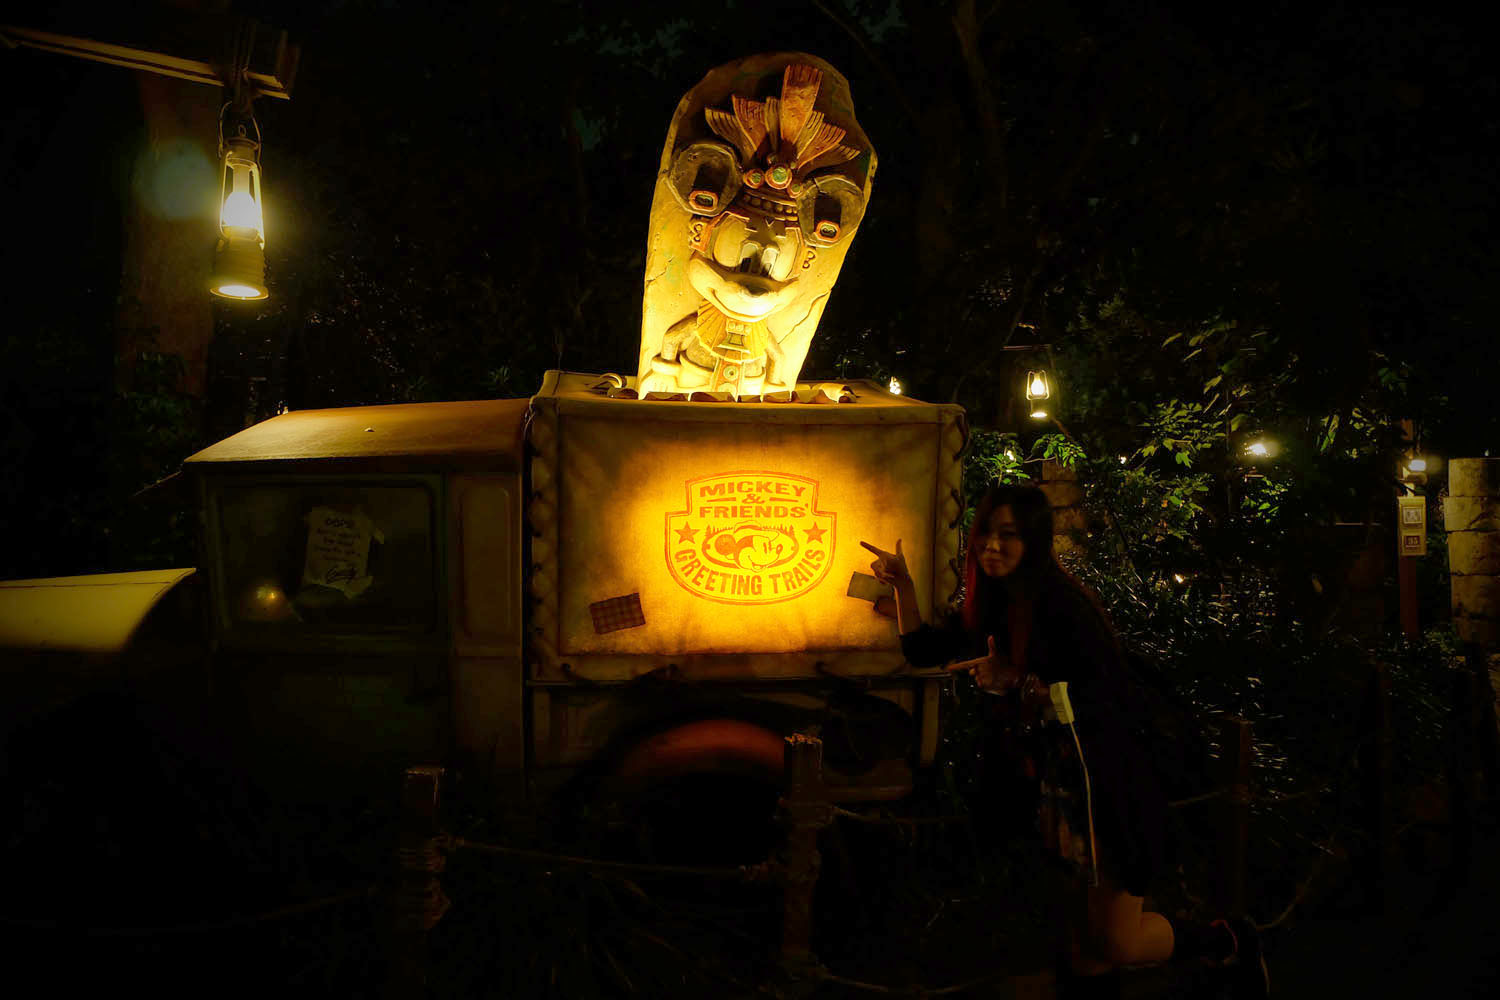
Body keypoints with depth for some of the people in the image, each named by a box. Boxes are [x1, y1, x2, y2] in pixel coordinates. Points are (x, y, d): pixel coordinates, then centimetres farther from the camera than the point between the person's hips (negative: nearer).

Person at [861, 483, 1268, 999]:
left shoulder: (1061, 603, -19)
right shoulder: (993, 603, 6)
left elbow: (1103, 702, -22)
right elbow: (923, 649, 14)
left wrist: (1017, 685, -28)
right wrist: (903, 585, 2)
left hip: (1106, 788, -7)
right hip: (1057, 779, 7)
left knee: (1117, 943, -2)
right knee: (1085, 939, 11)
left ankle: (1231, 942, 21)